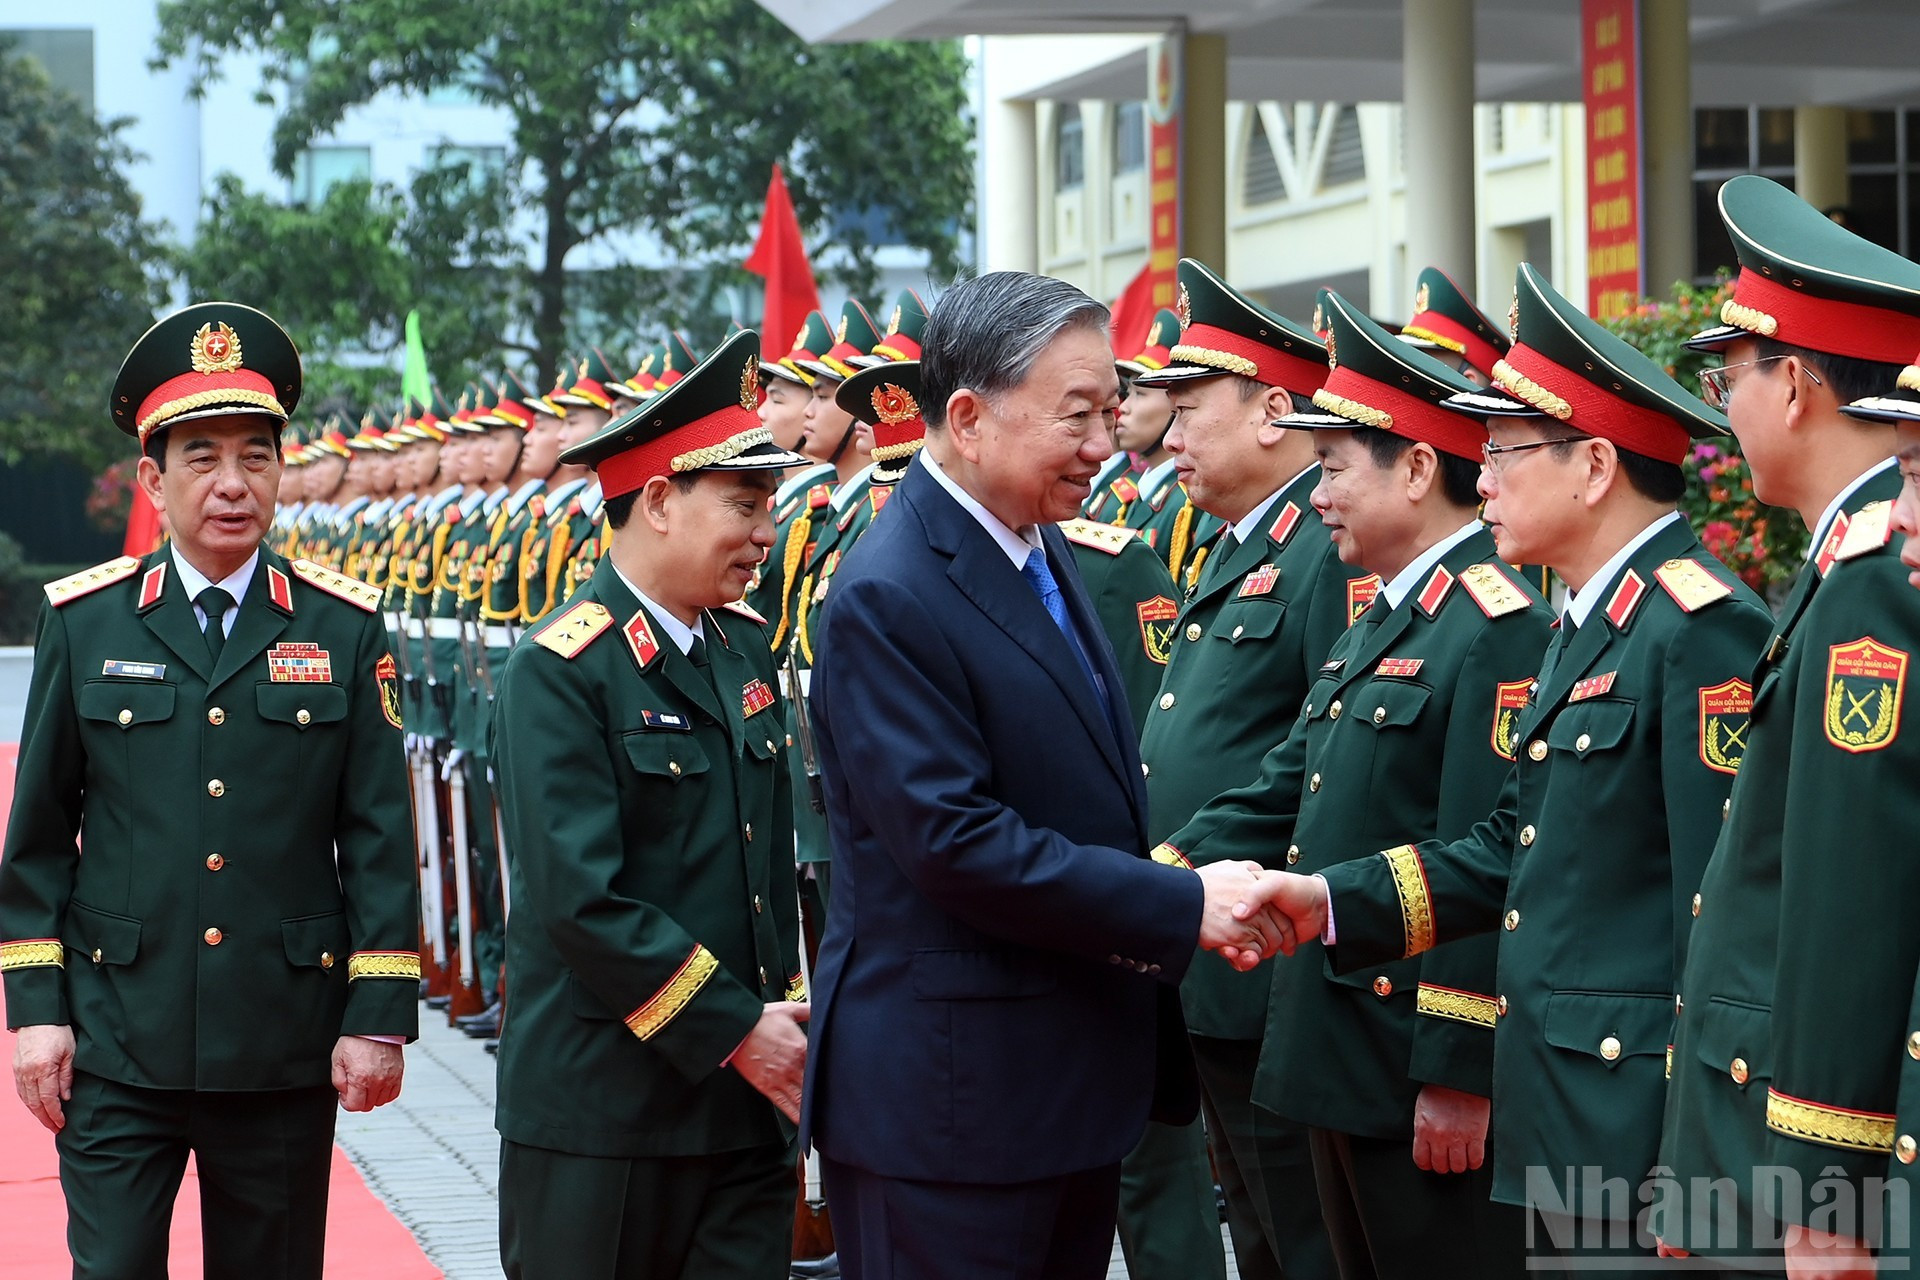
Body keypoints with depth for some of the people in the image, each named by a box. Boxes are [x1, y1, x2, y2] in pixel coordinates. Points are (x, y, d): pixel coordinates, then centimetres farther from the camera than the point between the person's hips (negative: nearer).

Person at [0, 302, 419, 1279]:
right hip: (118, 1043, -1)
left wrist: (380, 1015, -2)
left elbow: (379, 836, 2)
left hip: (286, 1050, 1)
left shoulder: (345, 628, 2)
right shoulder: (83, 621, 2)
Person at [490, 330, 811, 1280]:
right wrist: (735, 1030, -17)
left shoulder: (745, 649, 10)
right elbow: (583, 899, -20)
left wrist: (785, 1005, 5)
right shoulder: (558, 673, -13)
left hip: (746, 1107, 6)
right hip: (601, 1116, -6)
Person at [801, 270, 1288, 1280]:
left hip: (1076, 1077, 9)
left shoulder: (1043, 553, 11)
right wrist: (1183, 907, -22)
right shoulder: (890, 598, -19)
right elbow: (954, 842, -24)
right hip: (950, 1095, -9)